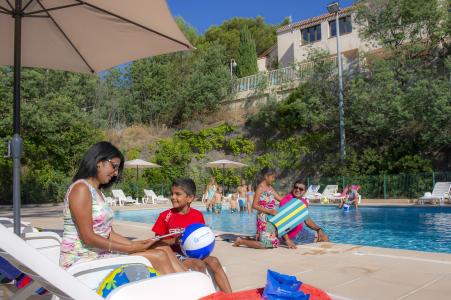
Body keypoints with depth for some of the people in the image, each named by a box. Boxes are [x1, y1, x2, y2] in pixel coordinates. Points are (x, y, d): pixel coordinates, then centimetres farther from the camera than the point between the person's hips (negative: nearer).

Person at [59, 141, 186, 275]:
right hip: (81, 259, -9)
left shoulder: (97, 191, 18)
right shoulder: (80, 188, -11)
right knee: (158, 257, -20)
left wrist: (134, 244, -2)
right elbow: (88, 238, -18)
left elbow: (109, 234, 12)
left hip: (99, 253, 9)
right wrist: (129, 249, -16)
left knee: (165, 250, -5)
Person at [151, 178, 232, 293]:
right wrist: (174, 241, -18)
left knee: (214, 261, -19)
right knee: (199, 264, -27)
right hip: (176, 255, -3)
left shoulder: (198, 215, 1)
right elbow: (157, 242, -3)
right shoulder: (165, 216, -6)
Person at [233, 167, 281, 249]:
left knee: (274, 243, 8)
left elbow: (280, 199, 17)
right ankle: (241, 241, 2)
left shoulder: (270, 187, 13)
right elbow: (254, 205, -16)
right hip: (263, 219, -8)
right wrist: (269, 211, -19)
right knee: (265, 244, -12)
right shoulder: (260, 188, -10)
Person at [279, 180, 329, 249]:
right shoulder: (286, 200, -21)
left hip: (301, 231, 8)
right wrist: (287, 240, -35)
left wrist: (318, 229, -1)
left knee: (324, 238, 11)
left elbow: (307, 220, 14)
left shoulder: (304, 202, 5)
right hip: (292, 236, -8)